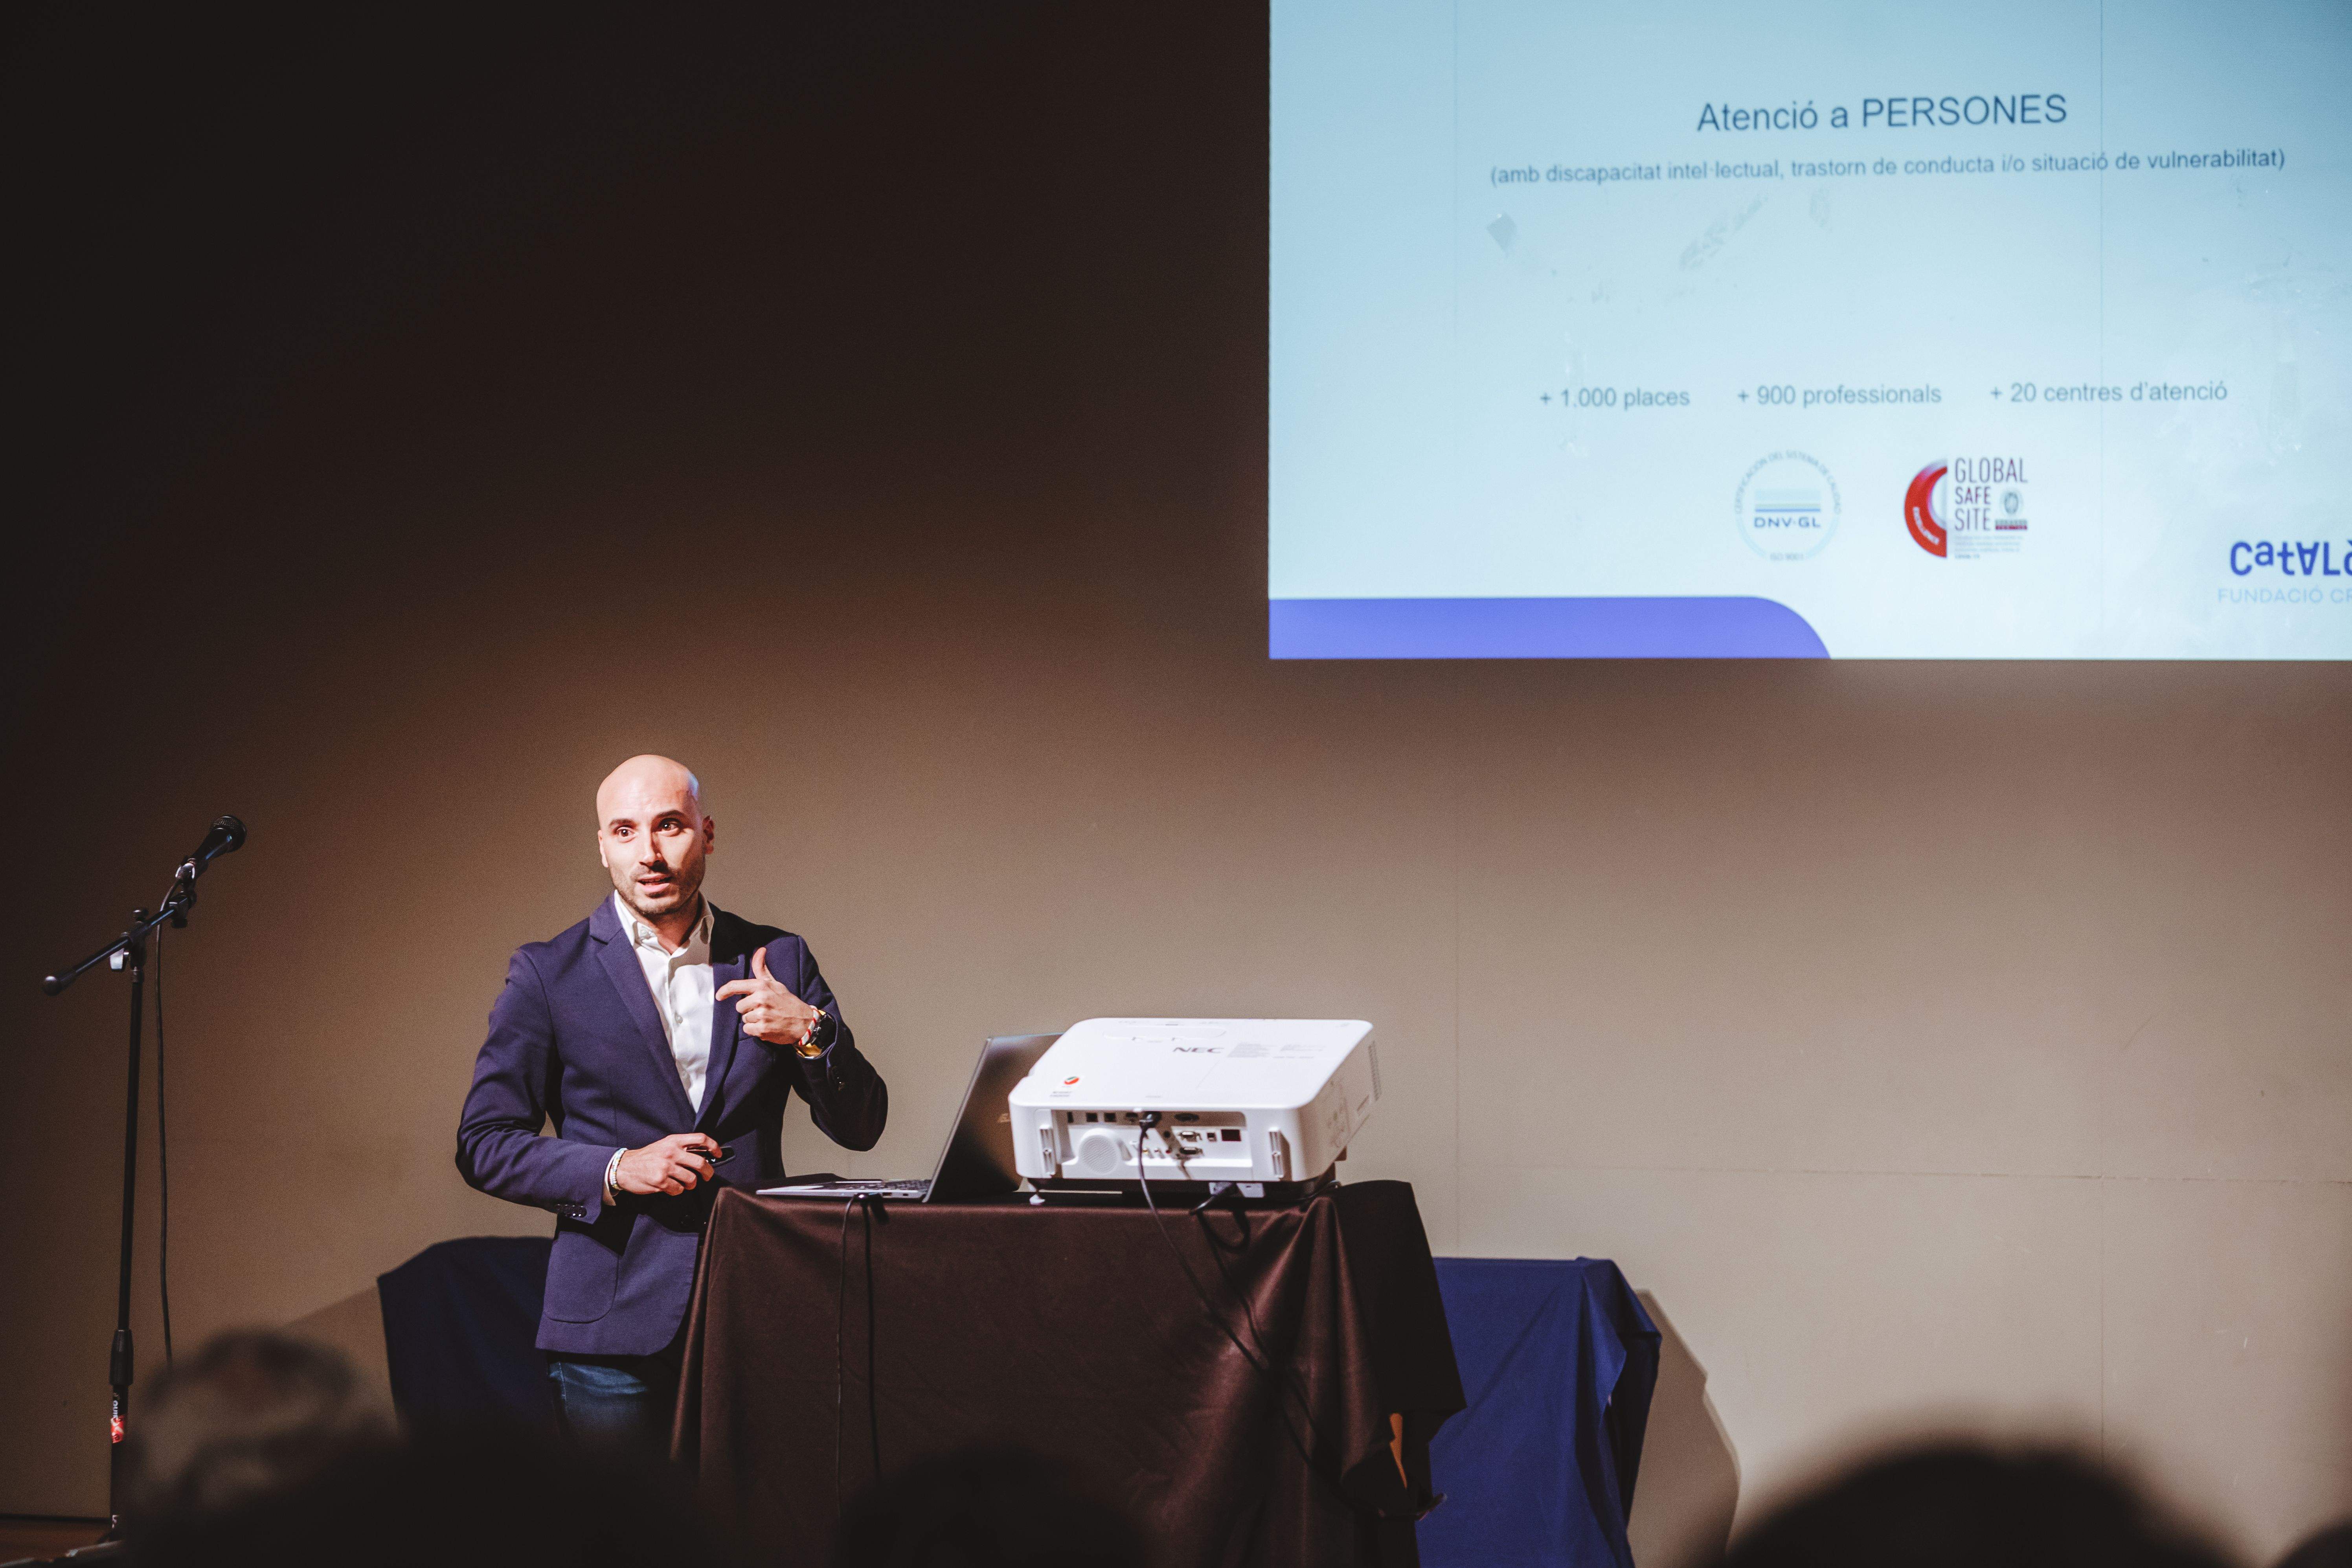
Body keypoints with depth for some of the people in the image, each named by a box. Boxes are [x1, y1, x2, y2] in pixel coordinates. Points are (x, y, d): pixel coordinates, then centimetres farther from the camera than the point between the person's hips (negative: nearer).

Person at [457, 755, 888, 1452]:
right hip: (615, 1324, -2)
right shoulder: (547, 975, 4)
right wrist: (616, 1170, -13)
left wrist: (812, 1033, -11)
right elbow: (485, 1146, 1)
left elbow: (860, 1127, 8)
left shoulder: (777, 962, 10)